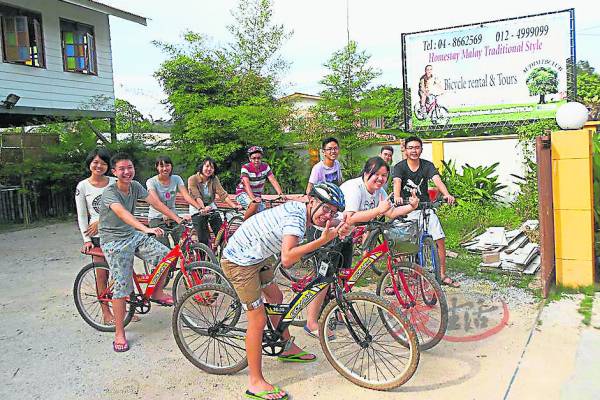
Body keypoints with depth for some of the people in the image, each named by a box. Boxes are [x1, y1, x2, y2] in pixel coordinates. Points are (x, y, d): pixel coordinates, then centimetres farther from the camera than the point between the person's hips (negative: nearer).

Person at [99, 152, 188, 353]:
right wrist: (147, 229, -53)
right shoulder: (110, 192, -21)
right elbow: (122, 213, -38)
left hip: (133, 235, 6)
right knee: (122, 287, -8)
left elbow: (156, 203, -4)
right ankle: (119, 333, 7)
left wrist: (179, 220, -12)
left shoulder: (135, 186, -1)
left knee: (166, 256, -9)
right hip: (114, 241, -6)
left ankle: (157, 293, 14)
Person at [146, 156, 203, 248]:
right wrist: (165, 214, -43)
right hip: (156, 218, -3)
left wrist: (200, 208, -30)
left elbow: (186, 196, -13)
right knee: (165, 248, -16)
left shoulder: (176, 179, 0)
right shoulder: (151, 181, -10)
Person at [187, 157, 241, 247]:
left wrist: (234, 205, -30)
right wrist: (202, 208, -44)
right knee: (203, 240, -7)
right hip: (197, 209, -3)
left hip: (211, 207, 3)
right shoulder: (193, 179, -15)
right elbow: (197, 196, -26)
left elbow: (223, 194, -16)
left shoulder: (214, 179, -5)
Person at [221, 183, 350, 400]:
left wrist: (341, 226, -7)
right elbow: (287, 259, -43)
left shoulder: (300, 208, -2)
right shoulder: (295, 218, -29)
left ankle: (288, 349, 42)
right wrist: (322, 240, -43)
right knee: (258, 320, -6)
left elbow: (329, 222, 17)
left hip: (256, 256, 10)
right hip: (239, 263, -10)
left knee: (276, 298, 21)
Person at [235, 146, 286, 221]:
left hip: (257, 195, 5)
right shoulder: (245, 168, -19)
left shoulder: (265, 167, -7)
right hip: (243, 193, -5)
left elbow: (273, 181, -16)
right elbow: (246, 184, -32)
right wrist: (253, 198, -48)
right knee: (255, 204, -34)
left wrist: (281, 194, -31)